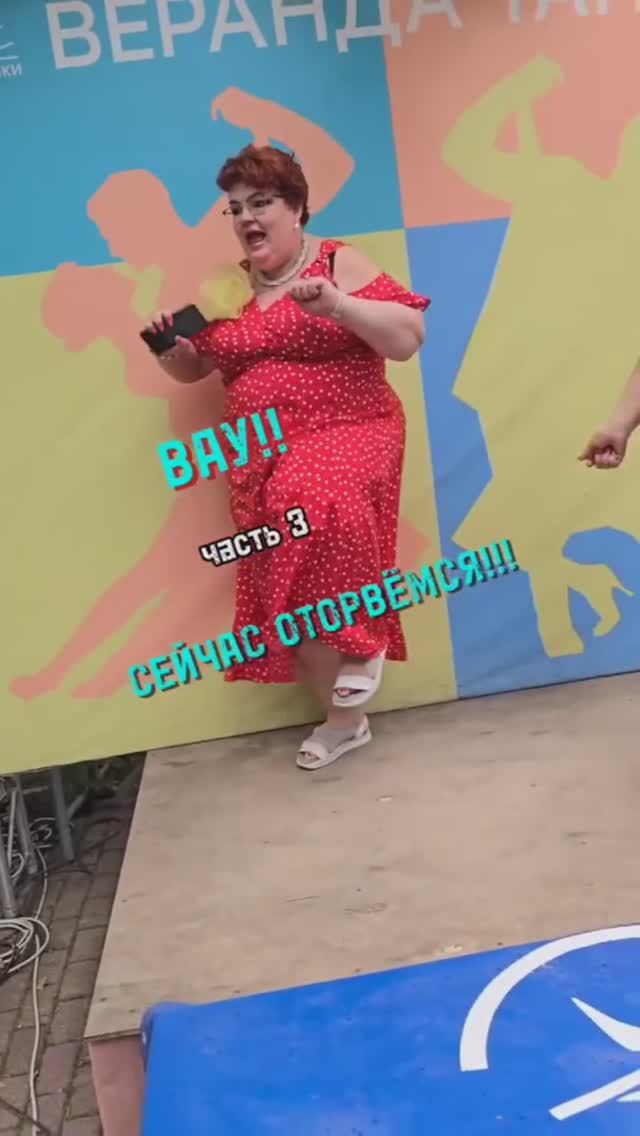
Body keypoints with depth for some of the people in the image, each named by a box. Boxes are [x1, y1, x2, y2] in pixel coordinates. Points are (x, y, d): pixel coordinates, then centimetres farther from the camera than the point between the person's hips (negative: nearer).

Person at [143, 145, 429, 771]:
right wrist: (167, 343, 0)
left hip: (345, 431, -5)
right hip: (262, 459, 5)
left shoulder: (339, 262, 0)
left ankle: (364, 635, -12)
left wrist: (335, 305, -22)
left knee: (312, 501, -37)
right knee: (286, 584, 2)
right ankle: (341, 718, 20)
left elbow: (408, 336, -9)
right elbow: (190, 368, 22)